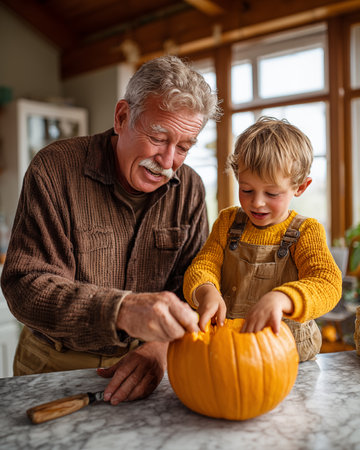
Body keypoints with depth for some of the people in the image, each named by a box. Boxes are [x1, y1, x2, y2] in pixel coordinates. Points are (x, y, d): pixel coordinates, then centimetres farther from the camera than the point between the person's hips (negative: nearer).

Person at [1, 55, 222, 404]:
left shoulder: (189, 189, -3)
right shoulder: (54, 169, -14)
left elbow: (193, 286, -4)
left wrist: (160, 346, -24)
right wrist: (121, 310, -36)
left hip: (138, 360, 2)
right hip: (56, 362, -1)